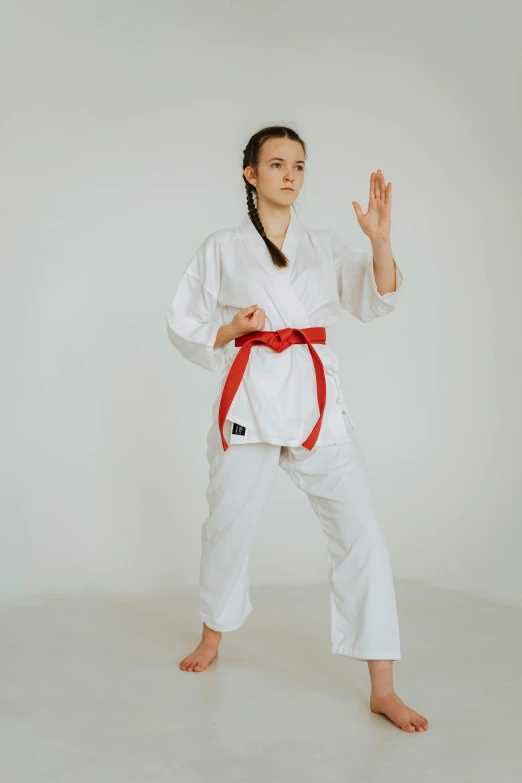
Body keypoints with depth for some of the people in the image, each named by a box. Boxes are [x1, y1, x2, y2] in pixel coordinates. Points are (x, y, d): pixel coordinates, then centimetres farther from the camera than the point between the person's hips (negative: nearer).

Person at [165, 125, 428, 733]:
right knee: (228, 526, 10)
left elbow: (376, 301, -2)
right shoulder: (222, 249, 6)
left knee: (360, 530, -8)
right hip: (251, 395, -1)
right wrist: (233, 329, -10)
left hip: (316, 397, 1)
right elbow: (182, 326, 8)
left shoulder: (325, 246, 11)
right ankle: (212, 638, 39)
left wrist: (380, 240, -18)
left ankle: (383, 689, 0)